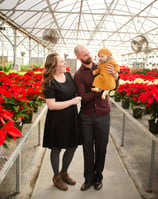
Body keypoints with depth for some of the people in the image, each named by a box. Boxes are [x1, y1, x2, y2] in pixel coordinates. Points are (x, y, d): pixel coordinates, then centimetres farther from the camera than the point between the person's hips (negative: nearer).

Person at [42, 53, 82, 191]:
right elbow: (51, 105, -23)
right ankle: (57, 177, 31)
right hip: (57, 120, -7)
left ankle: (64, 172, 38)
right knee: (57, 149, 9)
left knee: (72, 146, 14)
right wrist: (72, 102, -20)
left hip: (71, 118, 7)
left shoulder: (68, 75, 4)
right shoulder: (49, 83, -17)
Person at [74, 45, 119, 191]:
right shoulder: (78, 75, -2)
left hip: (103, 115, 1)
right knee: (88, 147, 9)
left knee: (101, 148, 10)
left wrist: (115, 75, -13)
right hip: (86, 116, -1)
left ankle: (98, 177, 28)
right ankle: (89, 178, 26)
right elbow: (83, 98, -12)